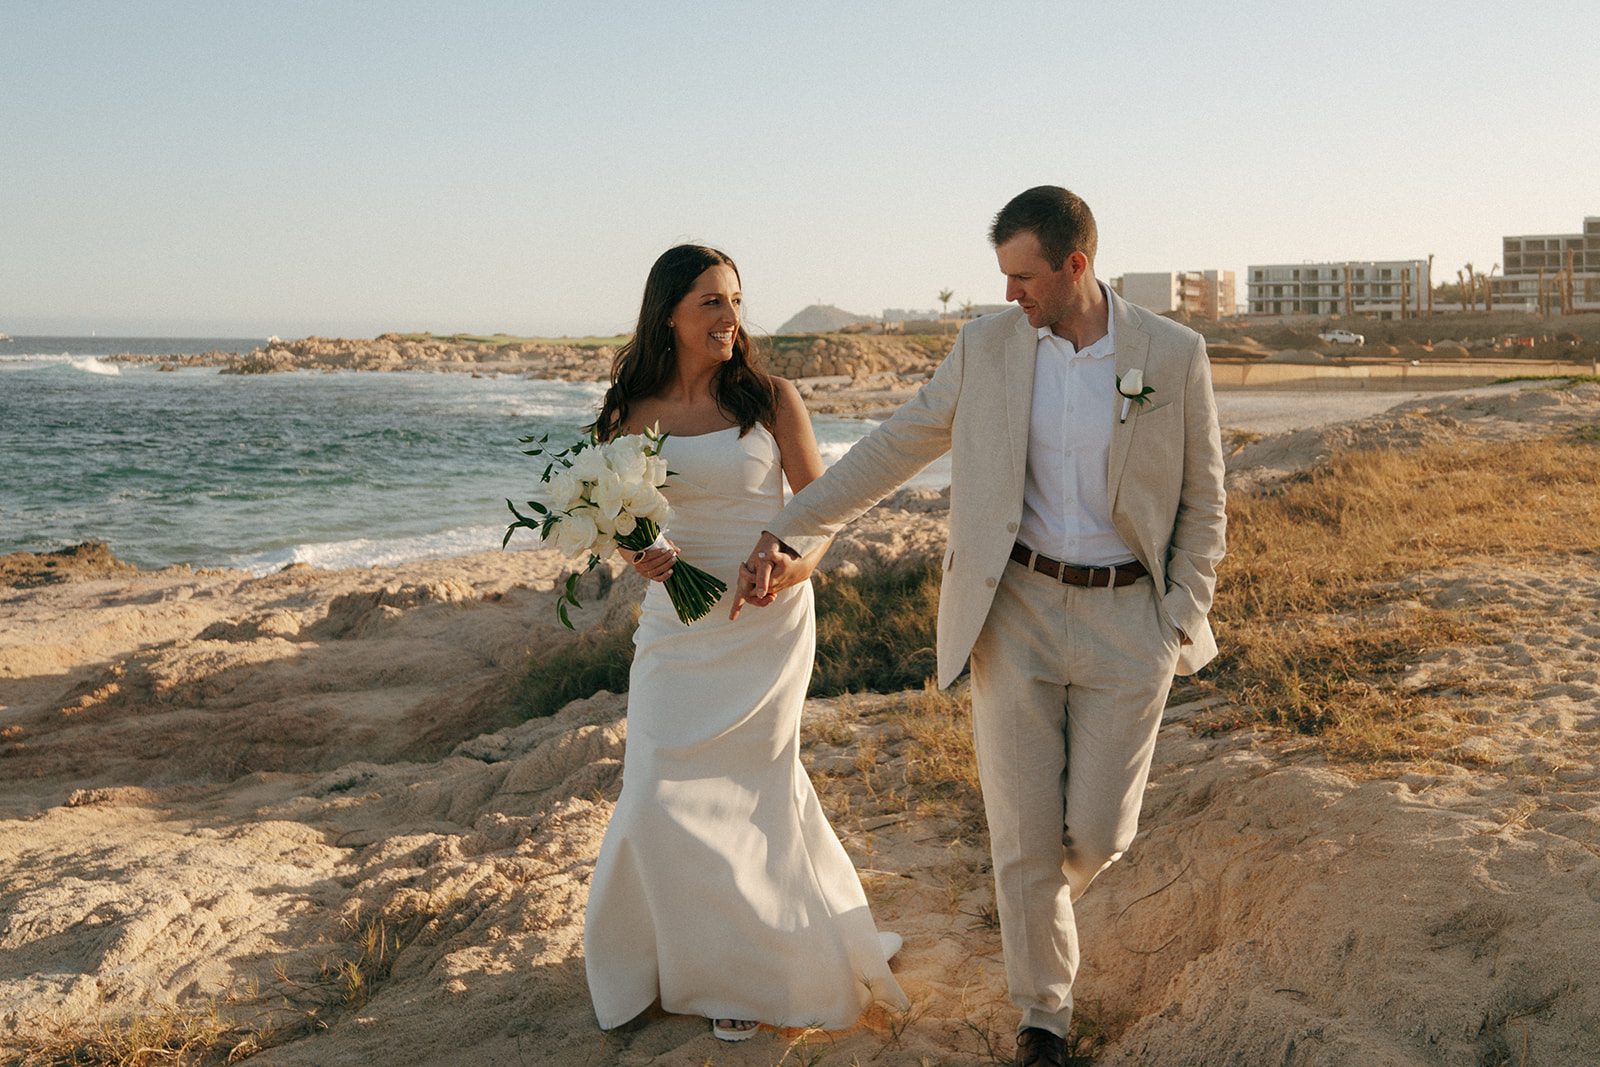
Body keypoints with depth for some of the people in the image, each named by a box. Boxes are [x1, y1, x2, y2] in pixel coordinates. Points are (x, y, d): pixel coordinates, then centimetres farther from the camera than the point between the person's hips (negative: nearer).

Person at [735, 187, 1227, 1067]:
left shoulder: (1174, 356, -5)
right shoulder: (987, 347, -1)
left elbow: (1202, 501, 2)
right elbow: (894, 447, 3)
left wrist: (1182, 622, -5)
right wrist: (790, 534, -1)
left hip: (1126, 617, 0)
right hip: (1015, 611, 1)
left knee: (1097, 832, 2)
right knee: (1023, 831, 3)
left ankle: (1039, 891, 40)